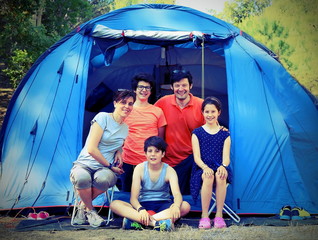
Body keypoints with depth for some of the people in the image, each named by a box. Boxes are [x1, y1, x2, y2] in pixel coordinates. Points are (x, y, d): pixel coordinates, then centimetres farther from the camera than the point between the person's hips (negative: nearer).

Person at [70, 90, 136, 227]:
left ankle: (84, 205, -7)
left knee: (104, 178, -37)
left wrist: (118, 152, 6)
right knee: (82, 177, -41)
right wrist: (110, 166, -10)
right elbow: (91, 149, -14)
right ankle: (90, 210, -11)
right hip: (85, 164, -3)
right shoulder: (103, 118, -8)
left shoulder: (125, 128, 11)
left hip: (104, 169, 4)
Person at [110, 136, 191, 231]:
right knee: (114, 204, -25)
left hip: (163, 206, 0)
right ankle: (154, 223, -42)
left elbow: (177, 194, -21)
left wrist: (176, 206, -47)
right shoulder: (140, 168, -5)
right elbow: (133, 197, -12)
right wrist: (141, 209, -36)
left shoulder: (169, 171, -5)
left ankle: (137, 221, -38)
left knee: (185, 206, -31)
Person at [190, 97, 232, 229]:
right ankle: (204, 216, -26)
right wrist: (205, 167, -21)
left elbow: (226, 157, 3)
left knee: (220, 176, -36)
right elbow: (197, 157, 1)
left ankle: (219, 215, -27)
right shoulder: (197, 133, 10)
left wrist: (223, 166, -21)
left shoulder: (225, 134, 13)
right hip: (202, 169, 0)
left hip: (219, 169, 1)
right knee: (208, 177, -36)